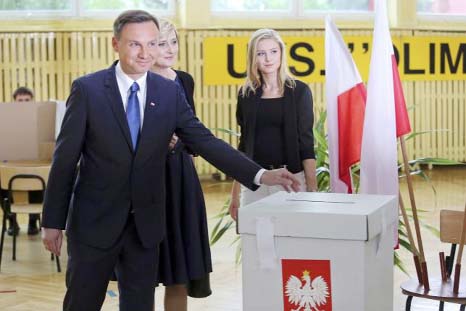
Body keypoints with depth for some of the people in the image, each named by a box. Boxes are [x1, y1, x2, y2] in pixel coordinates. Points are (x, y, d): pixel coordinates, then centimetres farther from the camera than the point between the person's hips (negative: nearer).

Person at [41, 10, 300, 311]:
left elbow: (205, 141, -4)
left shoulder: (170, 91, 0)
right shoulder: (87, 89, -8)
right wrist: (53, 221, -5)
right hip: (95, 220, -3)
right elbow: (65, 158, -6)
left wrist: (261, 175, -16)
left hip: (145, 222, 3)